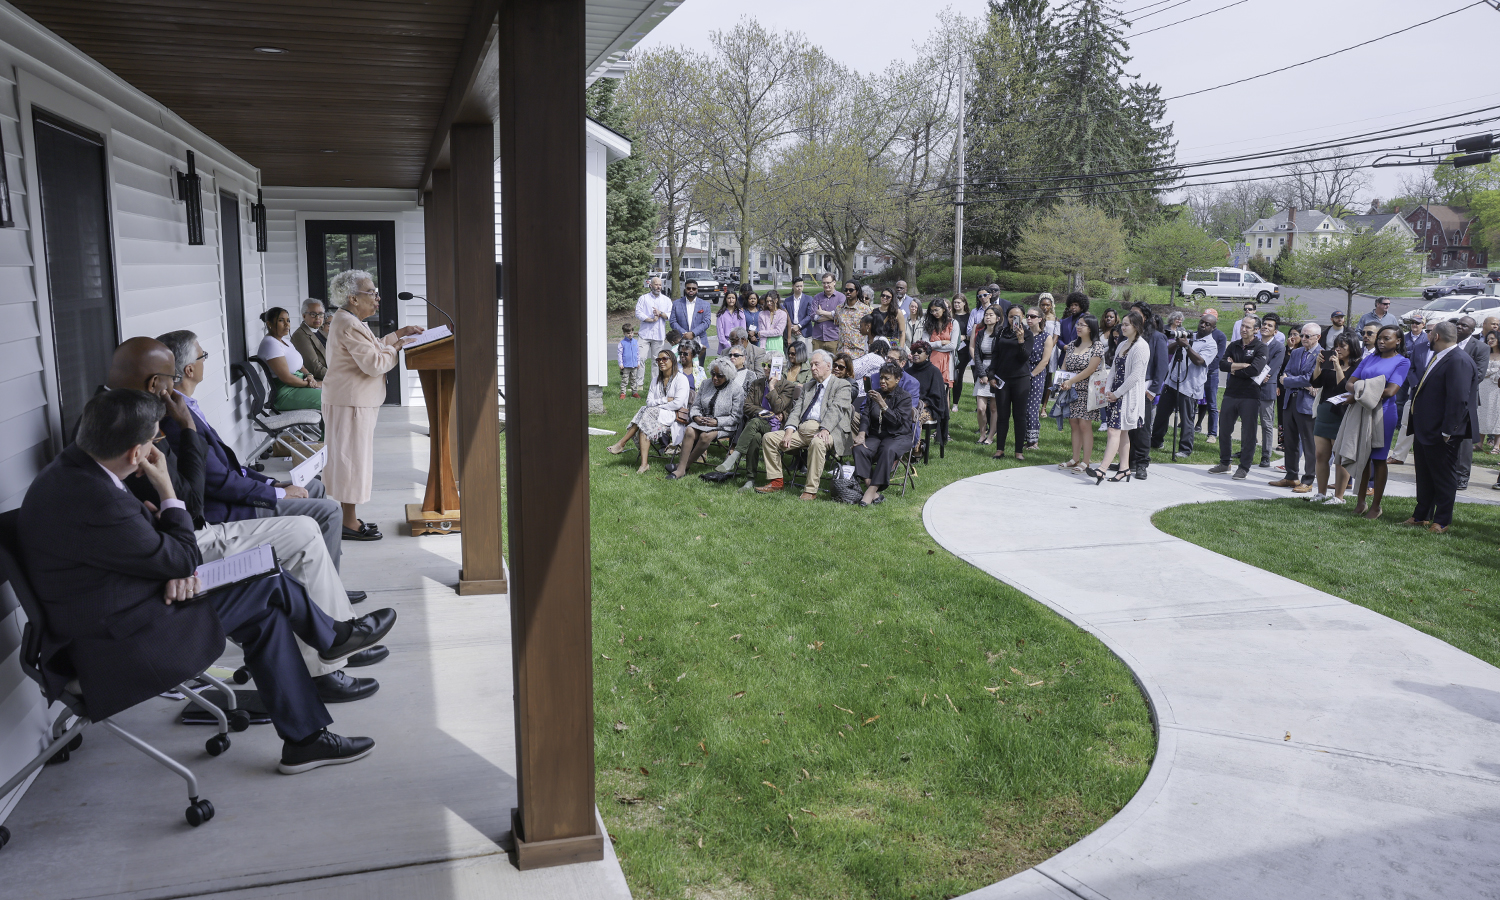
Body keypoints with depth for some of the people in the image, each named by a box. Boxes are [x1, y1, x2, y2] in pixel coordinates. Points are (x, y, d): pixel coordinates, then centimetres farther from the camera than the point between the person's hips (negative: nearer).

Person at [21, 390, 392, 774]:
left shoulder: (71, 466, -1)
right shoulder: (97, 504, -33)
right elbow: (184, 560, -16)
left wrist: (178, 569, -8)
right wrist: (166, 489, -9)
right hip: (115, 646, -10)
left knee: (266, 614, 9)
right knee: (270, 585, -5)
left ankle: (305, 739, 16)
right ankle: (332, 637, 27)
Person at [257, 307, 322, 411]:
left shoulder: (284, 340, 16)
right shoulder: (270, 343, -16)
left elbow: (299, 366, 21)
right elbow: (286, 378, -21)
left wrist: (309, 375, -1)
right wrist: (310, 383, -11)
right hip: (286, 394, -10)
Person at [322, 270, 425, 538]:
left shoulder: (348, 321, 16)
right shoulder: (349, 325, -19)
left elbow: (373, 346, 26)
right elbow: (374, 364, -24)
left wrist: (400, 333, 19)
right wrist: (396, 347, -9)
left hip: (352, 401, 11)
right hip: (351, 403, -11)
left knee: (350, 458, 15)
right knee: (352, 458, -5)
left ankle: (349, 518, 23)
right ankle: (348, 524, 2)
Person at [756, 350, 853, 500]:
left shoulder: (842, 385, 5)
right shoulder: (807, 386, 26)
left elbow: (835, 410, -11)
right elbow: (797, 410, 15)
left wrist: (825, 430, -28)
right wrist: (789, 431, -4)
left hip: (824, 431, -7)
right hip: (802, 429, 7)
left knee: (817, 442, -40)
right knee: (768, 438, -4)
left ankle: (811, 491, -33)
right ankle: (776, 482, 2)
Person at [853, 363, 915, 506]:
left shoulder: (904, 397, -3)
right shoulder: (874, 394, 14)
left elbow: (897, 420, -17)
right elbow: (866, 416, 5)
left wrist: (882, 404, -28)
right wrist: (862, 433, -14)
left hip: (898, 436, -4)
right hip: (876, 435, 4)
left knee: (888, 451, -38)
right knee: (860, 449, -27)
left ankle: (872, 490, -37)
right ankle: (875, 494, -34)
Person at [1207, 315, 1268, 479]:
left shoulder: (1260, 347, -4)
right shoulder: (1234, 346, 12)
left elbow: (1255, 370, -19)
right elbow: (1222, 365, -4)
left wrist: (1234, 368, -7)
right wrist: (1244, 365, -14)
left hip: (1250, 396, -5)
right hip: (1231, 393, 5)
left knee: (1248, 433, 1)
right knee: (1224, 430, 10)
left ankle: (1244, 467, 10)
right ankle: (1224, 463, 23)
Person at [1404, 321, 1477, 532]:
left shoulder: (1458, 360, -19)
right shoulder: (1437, 358, 13)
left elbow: (1459, 398, -25)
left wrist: (1448, 431, -25)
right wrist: (1414, 422, 19)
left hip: (1441, 434, -10)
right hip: (1424, 431, 10)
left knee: (1444, 478, 3)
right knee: (1424, 476, 17)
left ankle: (1442, 522, 12)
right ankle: (1422, 516, 28)